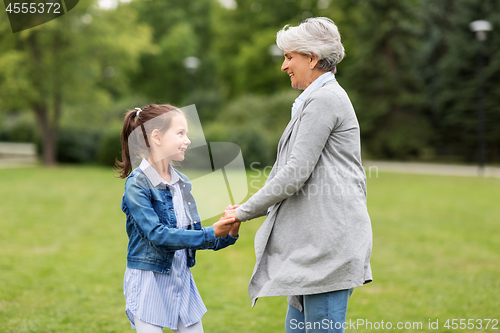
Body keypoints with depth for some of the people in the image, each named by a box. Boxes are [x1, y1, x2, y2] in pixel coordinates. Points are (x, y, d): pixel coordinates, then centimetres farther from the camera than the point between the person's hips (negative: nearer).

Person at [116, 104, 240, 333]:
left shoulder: (182, 183, 7)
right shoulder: (137, 184, -14)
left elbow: (194, 235, 10)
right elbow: (158, 235, -23)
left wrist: (228, 235, -9)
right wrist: (211, 233, -26)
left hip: (181, 279, 7)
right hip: (148, 281, -7)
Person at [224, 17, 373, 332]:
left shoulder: (324, 100, -11)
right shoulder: (323, 98, 21)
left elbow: (296, 173, -17)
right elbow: (298, 172, 23)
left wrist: (245, 211, -7)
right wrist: (249, 208, 17)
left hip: (330, 239, -10)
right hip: (315, 239, 10)